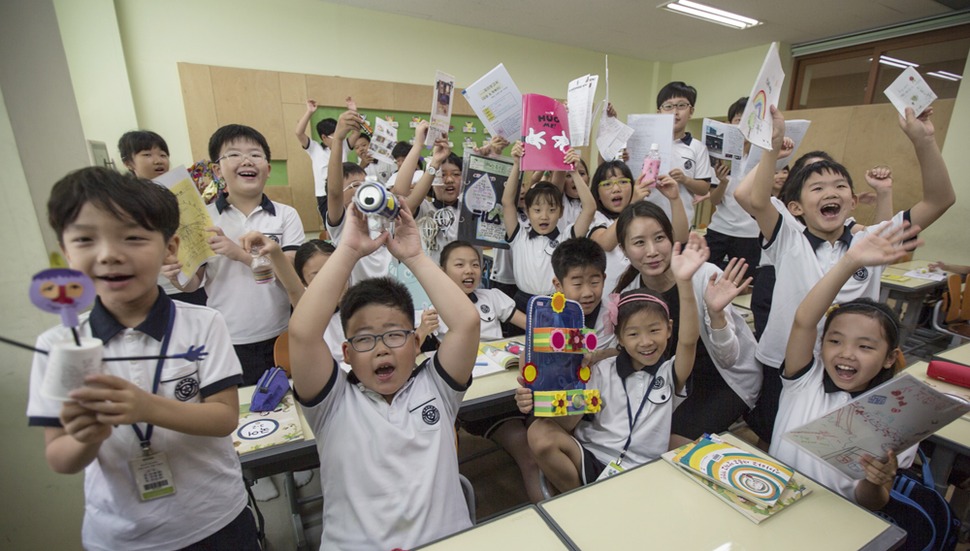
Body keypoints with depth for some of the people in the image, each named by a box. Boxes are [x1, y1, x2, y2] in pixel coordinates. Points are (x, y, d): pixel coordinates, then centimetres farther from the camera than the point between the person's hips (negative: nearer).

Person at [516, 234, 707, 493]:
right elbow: (569, 422, -2)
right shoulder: (603, 371, 4)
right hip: (591, 459, 2)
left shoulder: (671, 374, 2)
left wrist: (684, 282, -36)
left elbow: (688, 341, -20)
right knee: (540, 433, -23)